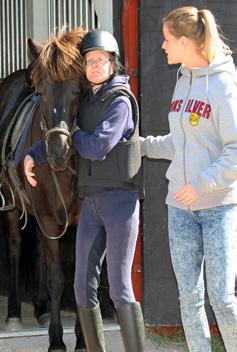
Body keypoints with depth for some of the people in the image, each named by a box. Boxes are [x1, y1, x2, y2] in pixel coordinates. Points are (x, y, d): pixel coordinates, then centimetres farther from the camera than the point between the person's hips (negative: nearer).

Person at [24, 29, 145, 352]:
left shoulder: (120, 101, -8)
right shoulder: (87, 102, 14)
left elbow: (97, 147, -17)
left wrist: (74, 132, 1)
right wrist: (33, 155, 8)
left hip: (121, 200, -7)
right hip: (92, 201, 7)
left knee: (120, 288, -11)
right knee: (83, 286, 6)